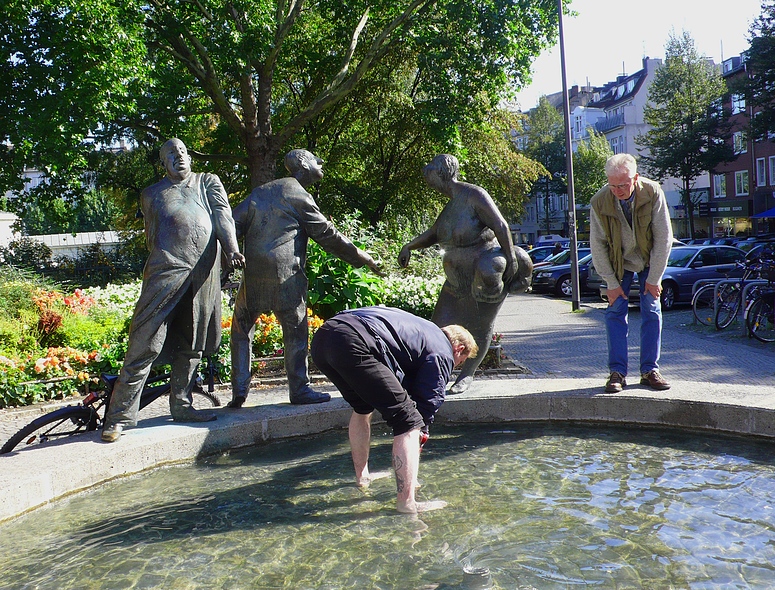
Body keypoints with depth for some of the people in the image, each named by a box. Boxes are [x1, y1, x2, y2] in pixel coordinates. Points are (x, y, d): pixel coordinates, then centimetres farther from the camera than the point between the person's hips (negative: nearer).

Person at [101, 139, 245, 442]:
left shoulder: (209, 183, 19)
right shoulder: (151, 194, 19)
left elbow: (223, 216, 4)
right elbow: (152, 236, 19)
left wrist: (232, 249, -13)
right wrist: (161, 262, 7)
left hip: (204, 275, 2)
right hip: (166, 270, -2)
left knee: (192, 345, 9)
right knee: (146, 344, -9)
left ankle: (181, 405, 22)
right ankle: (121, 414, -3)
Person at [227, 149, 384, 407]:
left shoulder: (260, 191, 17)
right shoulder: (300, 197, -1)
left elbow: (234, 223, 12)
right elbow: (327, 235, -2)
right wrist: (363, 259, 4)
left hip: (253, 272, 5)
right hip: (286, 274, -5)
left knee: (242, 328, 14)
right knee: (295, 331, 5)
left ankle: (239, 390, 11)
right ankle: (299, 389, 10)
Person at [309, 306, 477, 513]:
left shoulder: (422, 329, 37)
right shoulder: (442, 353, 13)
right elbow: (428, 402, 9)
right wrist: (420, 435, 25)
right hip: (354, 345, -10)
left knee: (363, 407, 32)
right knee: (408, 421, -1)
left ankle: (362, 476, 44)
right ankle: (407, 502, -4)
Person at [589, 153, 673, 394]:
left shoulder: (653, 193, -24)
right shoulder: (599, 202, -23)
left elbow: (664, 238, -16)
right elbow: (597, 245, -13)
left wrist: (654, 279, -15)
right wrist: (611, 283, -13)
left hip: (649, 260, 0)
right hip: (618, 263, 0)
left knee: (652, 311, -4)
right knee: (615, 312, -6)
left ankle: (650, 370, 4)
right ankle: (617, 372, -2)